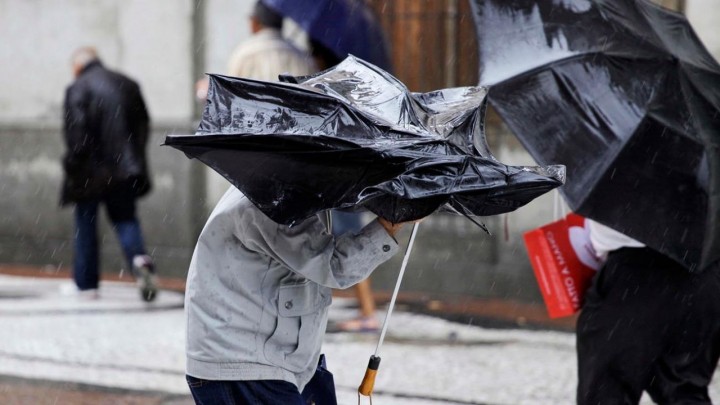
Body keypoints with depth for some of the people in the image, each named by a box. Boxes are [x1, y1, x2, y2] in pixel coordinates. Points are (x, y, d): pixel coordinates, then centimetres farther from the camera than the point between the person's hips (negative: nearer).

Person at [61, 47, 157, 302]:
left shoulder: (77, 89, -10)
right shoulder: (128, 85, 9)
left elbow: (75, 133, -17)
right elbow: (143, 124, 13)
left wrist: (73, 164, -9)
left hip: (91, 172, -4)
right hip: (124, 168, 4)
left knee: (85, 225, 8)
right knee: (125, 218, 11)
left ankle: (86, 283, 13)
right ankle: (139, 257, -18)